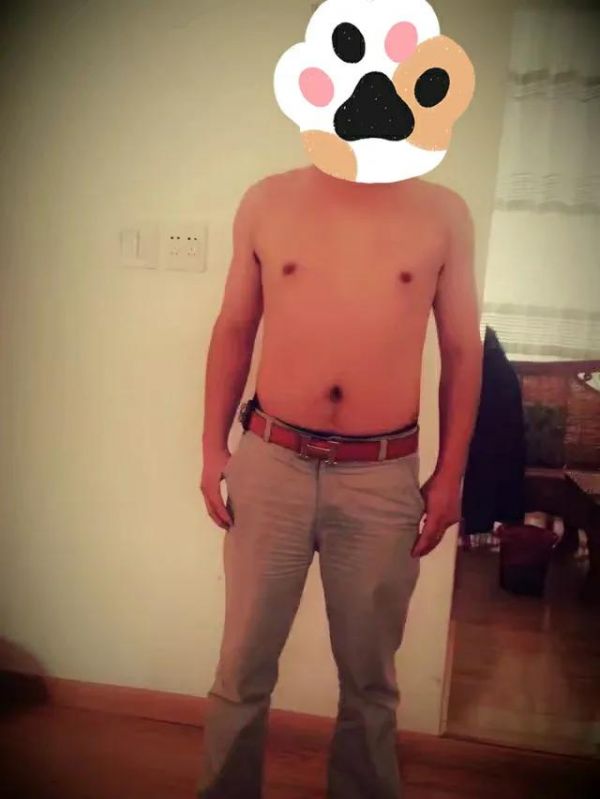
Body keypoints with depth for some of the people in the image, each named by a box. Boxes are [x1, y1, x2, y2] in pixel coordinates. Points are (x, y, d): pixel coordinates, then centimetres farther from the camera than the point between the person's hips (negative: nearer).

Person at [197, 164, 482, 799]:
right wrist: (213, 449, 5)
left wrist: (450, 474, 3)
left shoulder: (444, 214, 2)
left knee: (370, 679, 15)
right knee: (242, 668, 12)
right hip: (270, 463, 1)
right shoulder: (267, 201, 3)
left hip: (384, 478, 0)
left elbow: (462, 351, 6)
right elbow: (233, 330, 8)